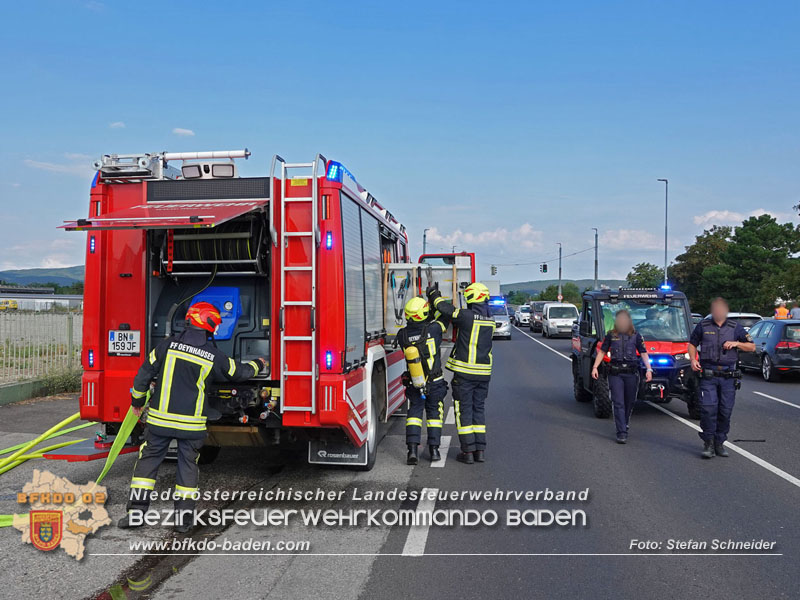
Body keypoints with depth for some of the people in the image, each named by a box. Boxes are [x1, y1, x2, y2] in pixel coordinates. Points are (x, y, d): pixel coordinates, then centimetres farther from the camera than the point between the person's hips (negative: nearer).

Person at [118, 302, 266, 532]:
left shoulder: (169, 344, -4)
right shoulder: (214, 356, -4)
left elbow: (145, 373, 1)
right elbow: (240, 372, 11)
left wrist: (137, 401, 17)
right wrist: (257, 365, 32)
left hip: (161, 418, 1)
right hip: (192, 422, 0)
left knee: (148, 459, 13)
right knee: (188, 464, 11)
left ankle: (136, 511, 13)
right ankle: (184, 517, 14)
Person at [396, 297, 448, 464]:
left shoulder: (402, 334, -10)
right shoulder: (434, 329, -17)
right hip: (435, 383, -2)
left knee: (414, 413, 12)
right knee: (434, 413, 14)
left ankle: (412, 450, -1)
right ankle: (434, 450, 18)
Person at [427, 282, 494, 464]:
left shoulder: (467, 316, -15)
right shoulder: (490, 320, 5)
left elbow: (445, 308, -9)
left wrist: (434, 294, 11)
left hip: (465, 373, -6)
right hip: (483, 373, 6)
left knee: (464, 410, 3)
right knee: (479, 409, 14)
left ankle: (468, 451, 5)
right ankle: (480, 450, 15)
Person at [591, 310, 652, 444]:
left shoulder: (636, 336, 8)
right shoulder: (611, 335, 7)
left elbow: (643, 353, 6)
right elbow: (602, 351, 11)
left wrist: (649, 369, -5)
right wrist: (595, 367, 1)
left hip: (631, 373, 1)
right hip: (615, 373, -1)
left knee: (629, 402, 10)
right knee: (618, 403, -7)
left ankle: (624, 425, 32)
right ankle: (622, 433, -9)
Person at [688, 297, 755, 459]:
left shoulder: (735, 327, 8)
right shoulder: (703, 326, 6)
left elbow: (752, 347, 11)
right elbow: (692, 344, 16)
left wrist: (736, 343, -8)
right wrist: (693, 360, -1)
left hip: (728, 376, 2)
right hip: (708, 374, -2)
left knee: (725, 411, 4)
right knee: (708, 409, -11)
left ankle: (719, 443, 17)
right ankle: (708, 443, 0)